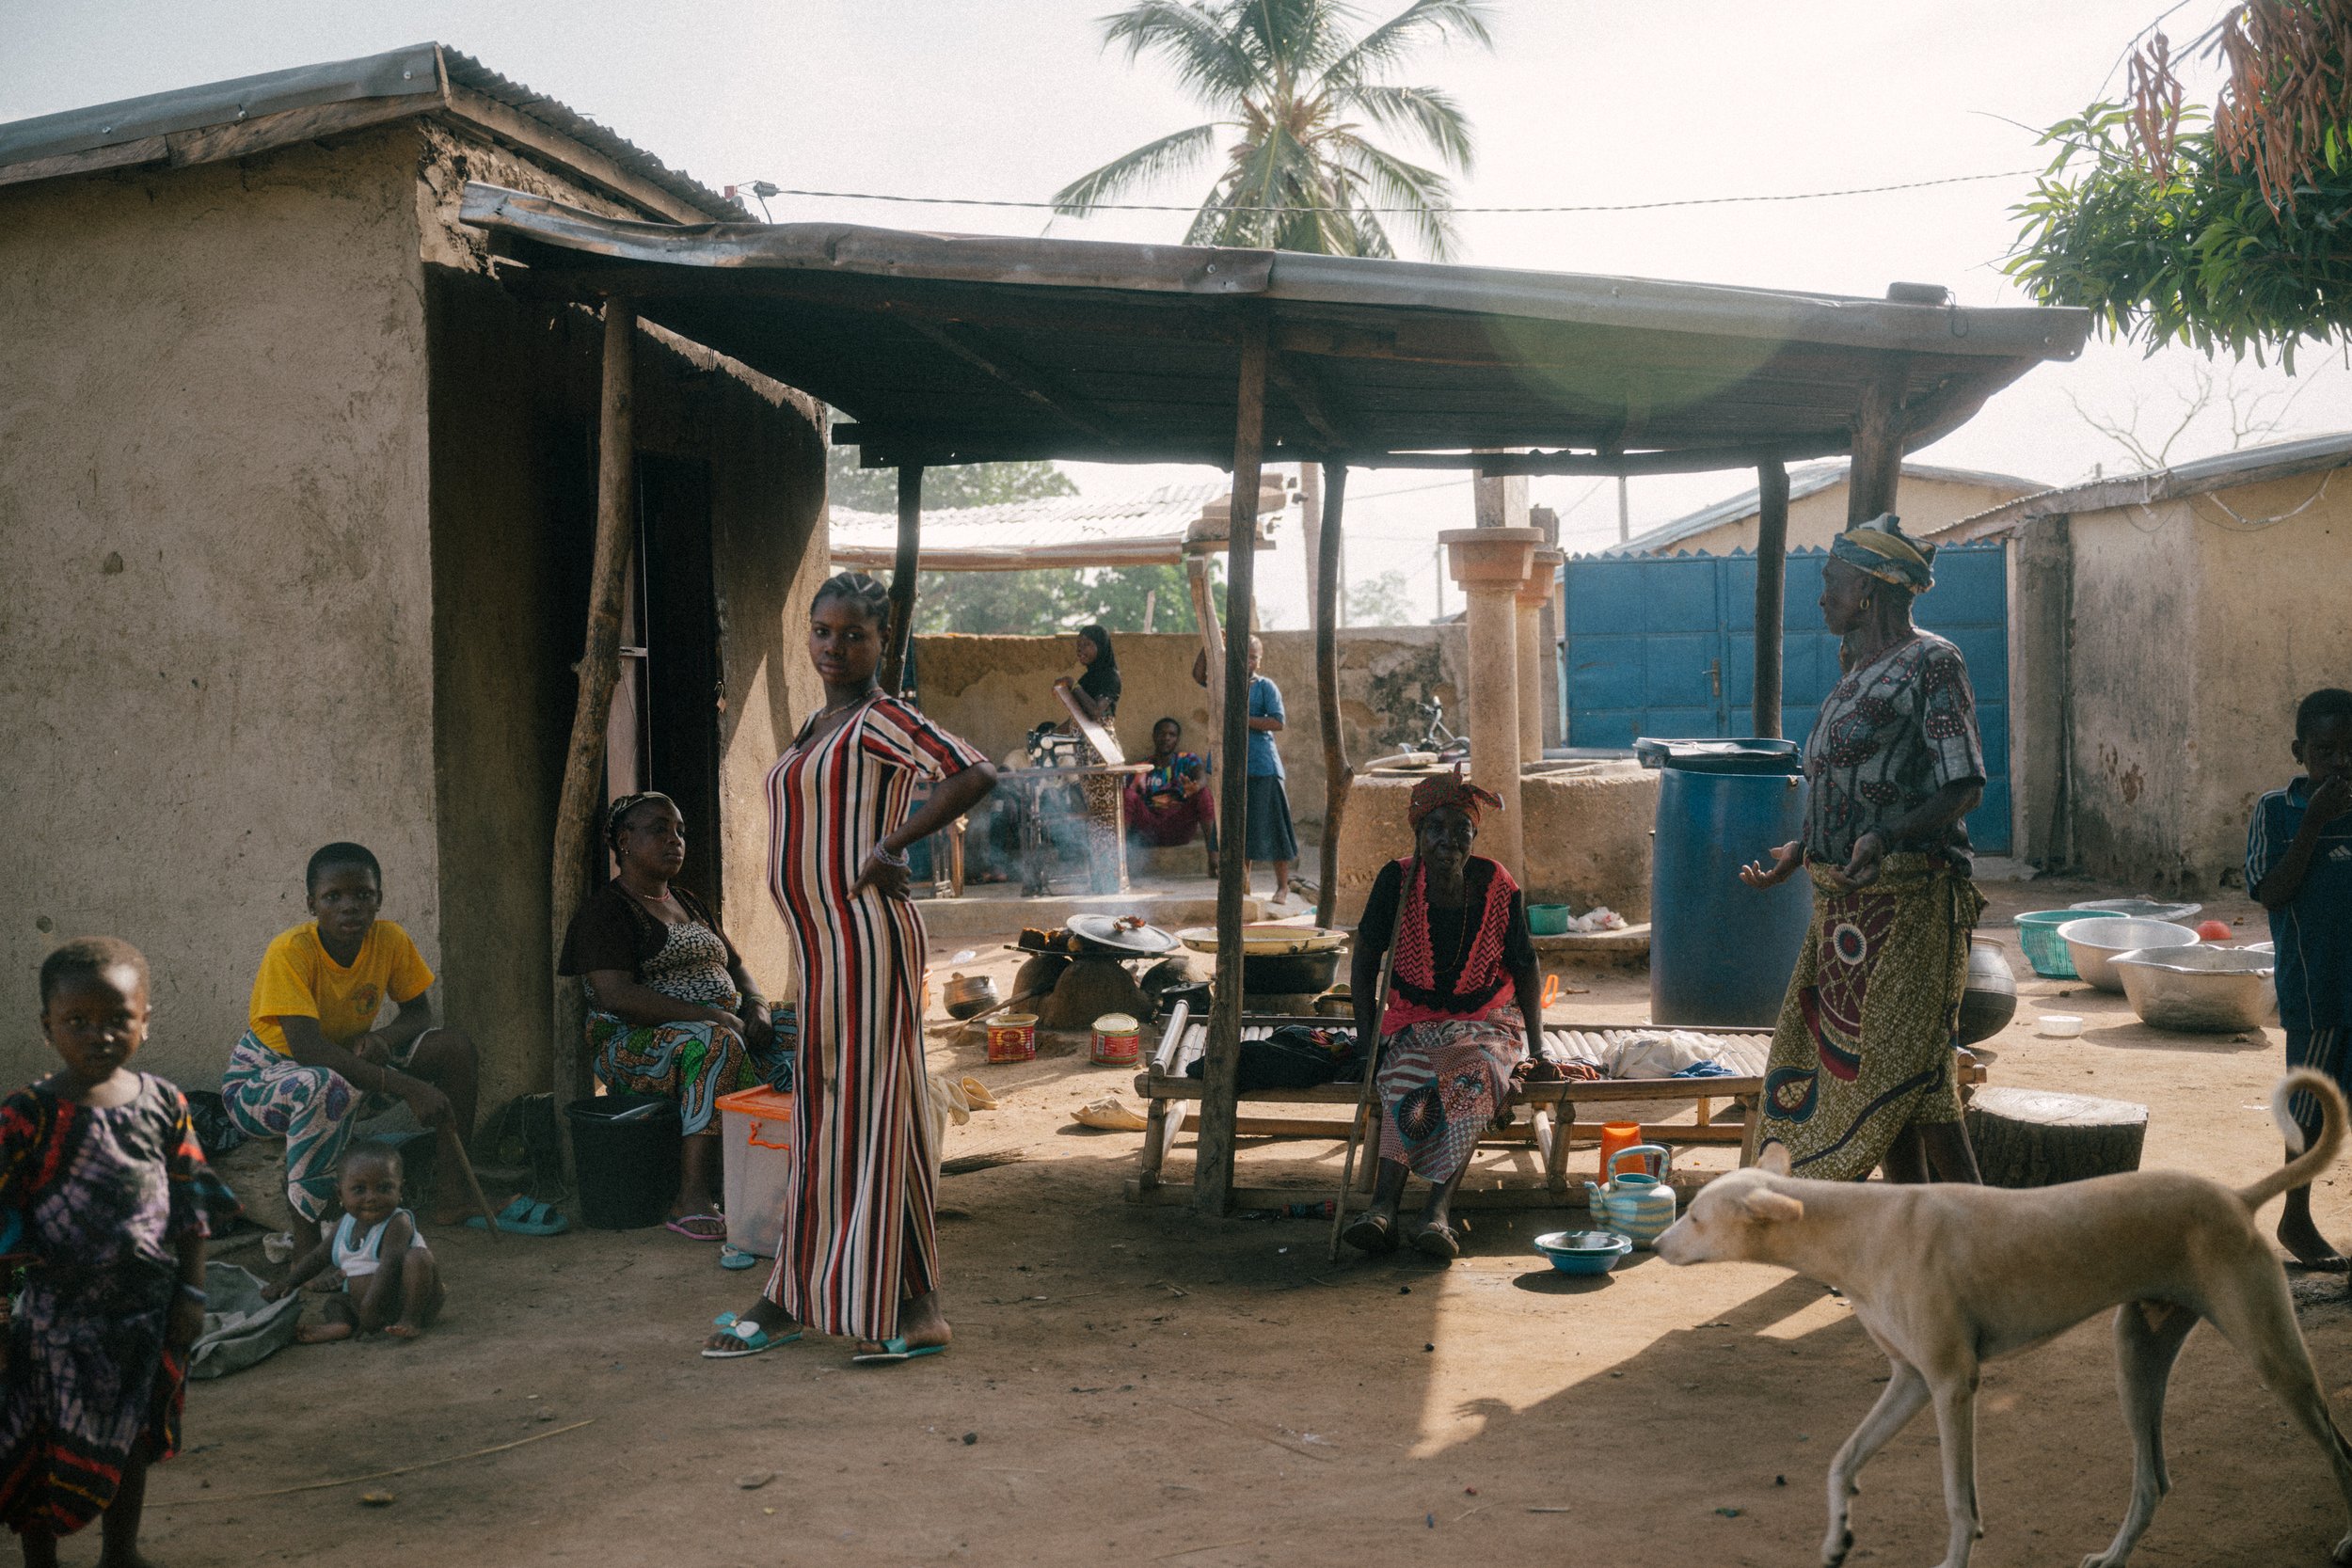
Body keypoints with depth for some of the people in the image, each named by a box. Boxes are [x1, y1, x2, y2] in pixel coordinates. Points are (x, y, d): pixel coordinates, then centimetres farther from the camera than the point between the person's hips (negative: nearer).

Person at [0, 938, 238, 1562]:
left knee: (132, 1439, 19)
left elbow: (190, 1204, 5)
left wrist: (191, 1292, 4)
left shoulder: (163, 1103, -2)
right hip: (59, 1316, -4)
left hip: (146, 1311, 4)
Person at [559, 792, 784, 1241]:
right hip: (633, 1044, -7)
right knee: (712, 1043, -38)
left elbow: (735, 965, 24)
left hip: (722, 1029, 7)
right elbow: (616, 994, -17)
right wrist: (708, 1015, -22)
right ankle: (692, 1197, -37)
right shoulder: (605, 909, -3)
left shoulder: (689, 904, 22)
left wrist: (755, 1006, -1)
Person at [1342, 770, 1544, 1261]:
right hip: (1413, 1024, 0)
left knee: (1472, 1076, -34)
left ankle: (1437, 1209, -42)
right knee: (1405, 1080, -33)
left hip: (1486, 1026, 0)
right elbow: (1365, 961, 3)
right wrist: (1367, 1034, -4)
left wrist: (1537, 1049, 2)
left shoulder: (1499, 888, -5)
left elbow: (1525, 968, 6)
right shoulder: (1397, 881, -5)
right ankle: (1384, 1204, -44)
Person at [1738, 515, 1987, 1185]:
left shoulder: (1931, 662, -10)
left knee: (1906, 1069, -8)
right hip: (1844, 903, 9)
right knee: (1863, 1071, 10)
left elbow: (1965, 786, -15)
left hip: (1907, 900, -9)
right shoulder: (1858, 673, 17)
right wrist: (1798, 853, 18)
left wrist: (1886, 838, -29)